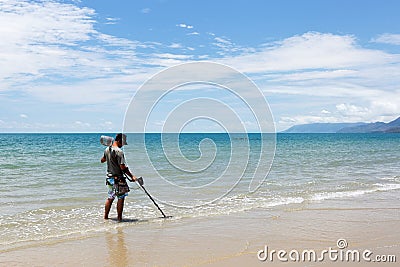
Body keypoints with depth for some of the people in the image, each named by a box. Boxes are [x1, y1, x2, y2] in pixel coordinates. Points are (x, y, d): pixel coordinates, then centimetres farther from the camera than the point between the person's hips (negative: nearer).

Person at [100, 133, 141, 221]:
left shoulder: (107, 149, 6)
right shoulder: (119, 151, -19)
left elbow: (102, 160, 24)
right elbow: (123, 167, -23)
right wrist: (132, 176, -18)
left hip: (109, 177, 8)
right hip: (118, 178, -8)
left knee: (110, 197, 17)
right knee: (121, 198, 1)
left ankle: (105, 216, 23)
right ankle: (119, 217, 5)